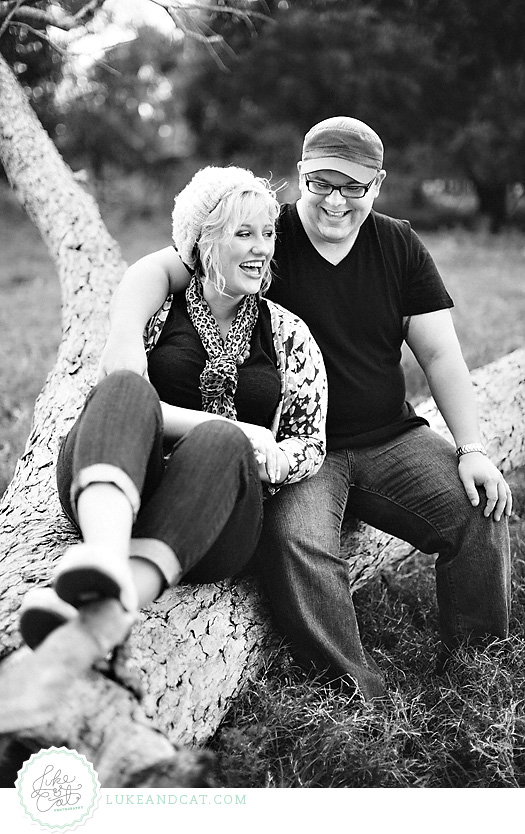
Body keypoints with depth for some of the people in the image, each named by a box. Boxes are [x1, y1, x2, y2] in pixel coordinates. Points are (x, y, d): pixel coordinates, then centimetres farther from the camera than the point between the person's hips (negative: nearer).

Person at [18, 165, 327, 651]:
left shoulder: (289, 335, 17)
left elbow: (312, 444, 15)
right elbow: (121, 397, -1)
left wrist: (257, 454, -9)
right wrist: (227, 425, -12)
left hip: (218, 522, 1)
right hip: (110, 503, 0)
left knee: (221, 442, -34)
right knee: (127, 389, -29)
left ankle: (110, 607, -56)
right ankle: (105, 558, -58)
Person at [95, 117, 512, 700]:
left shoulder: (400, 247, 6)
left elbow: (440, 354, 5)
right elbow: (158, 267, -15)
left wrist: (472, 449, -5)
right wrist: (127, 332, -37)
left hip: (391, 438, 4)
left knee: (481, 513, -15)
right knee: (296, 541, -31)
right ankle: (358, 697, -15)